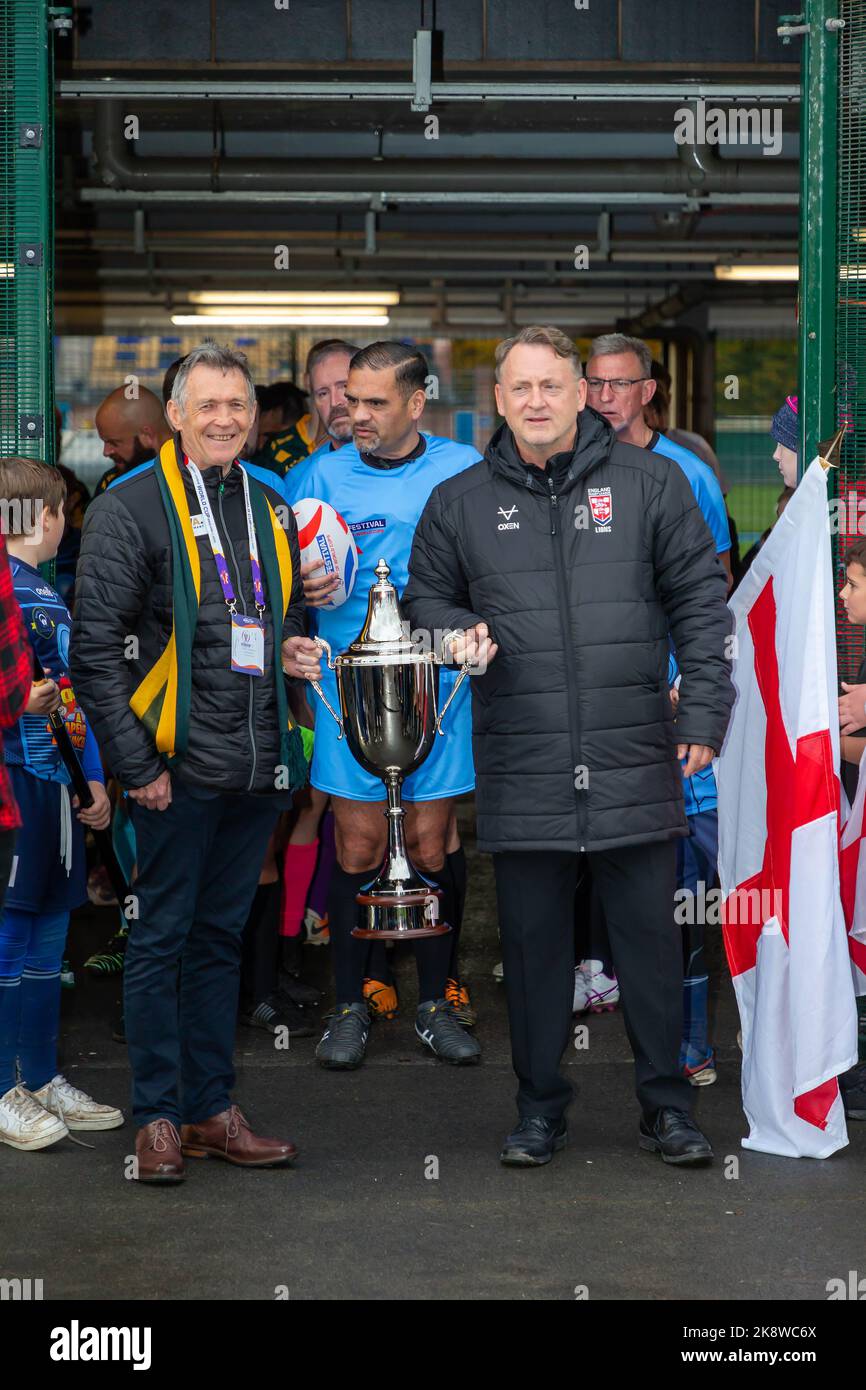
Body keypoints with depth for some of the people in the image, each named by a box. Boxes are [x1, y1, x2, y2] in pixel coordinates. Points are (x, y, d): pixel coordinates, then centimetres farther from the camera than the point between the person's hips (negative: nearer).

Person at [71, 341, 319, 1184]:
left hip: (257, 767, 6)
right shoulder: (131, 508, -5)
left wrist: (292, 651, 5)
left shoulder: (271, 511, 15)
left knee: (220, 939, 13)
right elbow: (95, 647, -9)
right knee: (160, 940, 2)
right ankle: (159, 1118, 9)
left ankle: (212, 1110, 20)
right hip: (179, 766, -6)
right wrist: (135, 764, -13)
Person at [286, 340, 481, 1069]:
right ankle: (351, 1005, 13)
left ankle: (436, 1003, 17)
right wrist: (309, 591, -15)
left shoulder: (462, 469, 4)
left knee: (430, 845, 4)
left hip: (439, 684, 0)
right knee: (360, 846, 0)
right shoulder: (326, 475, 3)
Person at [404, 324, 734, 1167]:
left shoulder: (649, 483, 4)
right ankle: (540, 1106, 22)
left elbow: (700, 600, 5)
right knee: (532, 937, 8)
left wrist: (703, 711, -2)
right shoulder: (460, 502, 9)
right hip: (520, 766, 1)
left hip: (634, 760, -1)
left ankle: (666, 1106, 17)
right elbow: (424, 597, 19)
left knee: (648, 932, 4)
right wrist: (459, 634, -4)